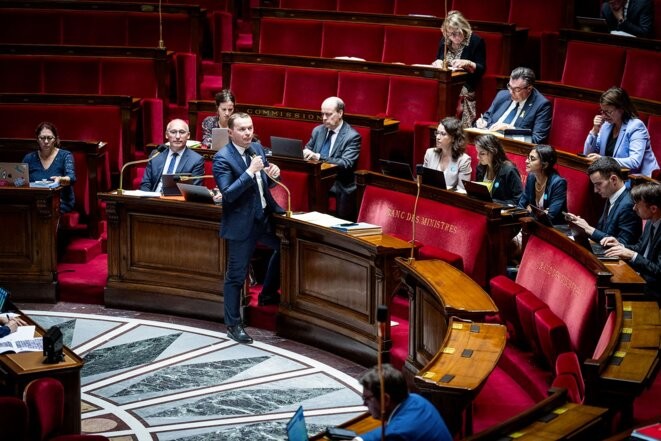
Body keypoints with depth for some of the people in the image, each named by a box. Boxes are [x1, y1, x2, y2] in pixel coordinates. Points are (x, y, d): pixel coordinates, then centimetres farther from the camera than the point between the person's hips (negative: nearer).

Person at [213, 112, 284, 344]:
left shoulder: (257, 148, 4)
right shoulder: (222, 158, -17)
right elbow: (228, 194, -24)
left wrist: (272, 174, -10)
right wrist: (250, 171, -29)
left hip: (264, 217, 8)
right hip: (241, 223, -8)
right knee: (236, 275, 1)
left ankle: (268, 294, 42)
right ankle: (233, 324, 13)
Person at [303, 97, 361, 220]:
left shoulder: (352, 136, -7)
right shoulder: (318, 130, 13)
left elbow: (346, 164, -18)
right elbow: (307, 150, 17)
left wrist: (319, 157, -28)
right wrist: (304, 152, -9)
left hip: (339, 189, -5)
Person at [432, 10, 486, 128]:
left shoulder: (476, 41, -3)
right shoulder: (445, 41, 13)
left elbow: (482, 69, -4)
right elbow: (437, 61, 22)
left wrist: (467, 63, -22)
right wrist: (438, 62, -3)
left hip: (466, 86, -4)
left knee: (460, 95, -34)